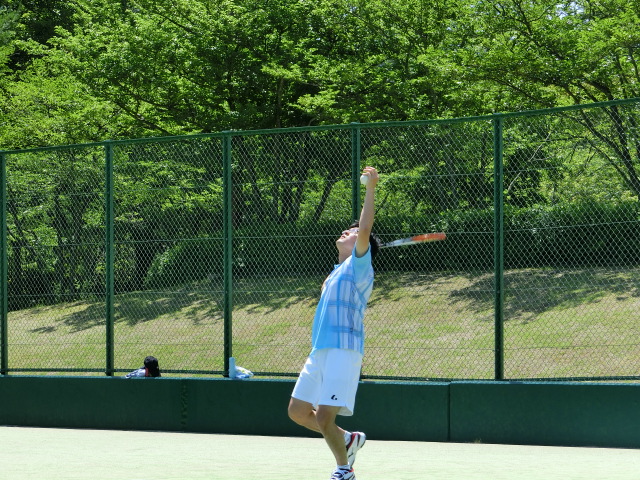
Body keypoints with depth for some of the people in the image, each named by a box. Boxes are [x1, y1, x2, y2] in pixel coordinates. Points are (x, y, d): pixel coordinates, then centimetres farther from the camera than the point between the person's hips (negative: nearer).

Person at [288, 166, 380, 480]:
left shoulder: (358, 266, -2)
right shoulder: (336, 274, 23)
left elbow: (365, 230, -17)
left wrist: (371, 187, -20)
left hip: (342, 351, -9)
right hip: (319, 352, 9)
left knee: (324, 416, -15)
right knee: (298, 411, 9)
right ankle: (348, 439, 24)